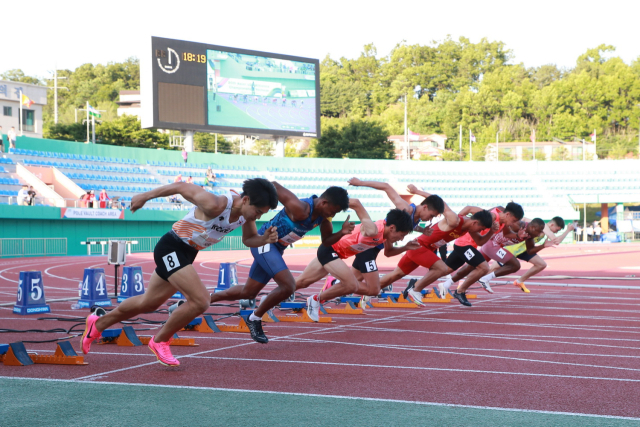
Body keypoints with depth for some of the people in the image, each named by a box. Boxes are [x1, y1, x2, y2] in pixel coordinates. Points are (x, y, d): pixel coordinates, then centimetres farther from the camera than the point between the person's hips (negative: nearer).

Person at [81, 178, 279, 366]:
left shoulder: (246, 211, -8)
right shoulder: (215, 205, -31)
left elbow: (249, 239, 8)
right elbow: (181, 186, -21)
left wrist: (264, 239, -15)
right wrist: (146, 196, -11)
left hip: (186, 254, 9)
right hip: (171, 249, -9)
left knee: (147, 303, 22)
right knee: (200, 301, -21)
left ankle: (98, 323, 41)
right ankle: (160, 341, 0)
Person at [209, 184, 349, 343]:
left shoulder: (323, 216, -4)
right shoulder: (300, 209, -30)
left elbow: (326, 240, 8)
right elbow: (271, 185, -28)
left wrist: (341, 233, -12)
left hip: (276, 248, 9)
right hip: (264, 242, -9)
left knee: (248, 292, 18)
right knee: (288, 286, -21)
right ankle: (255, 318, -1)